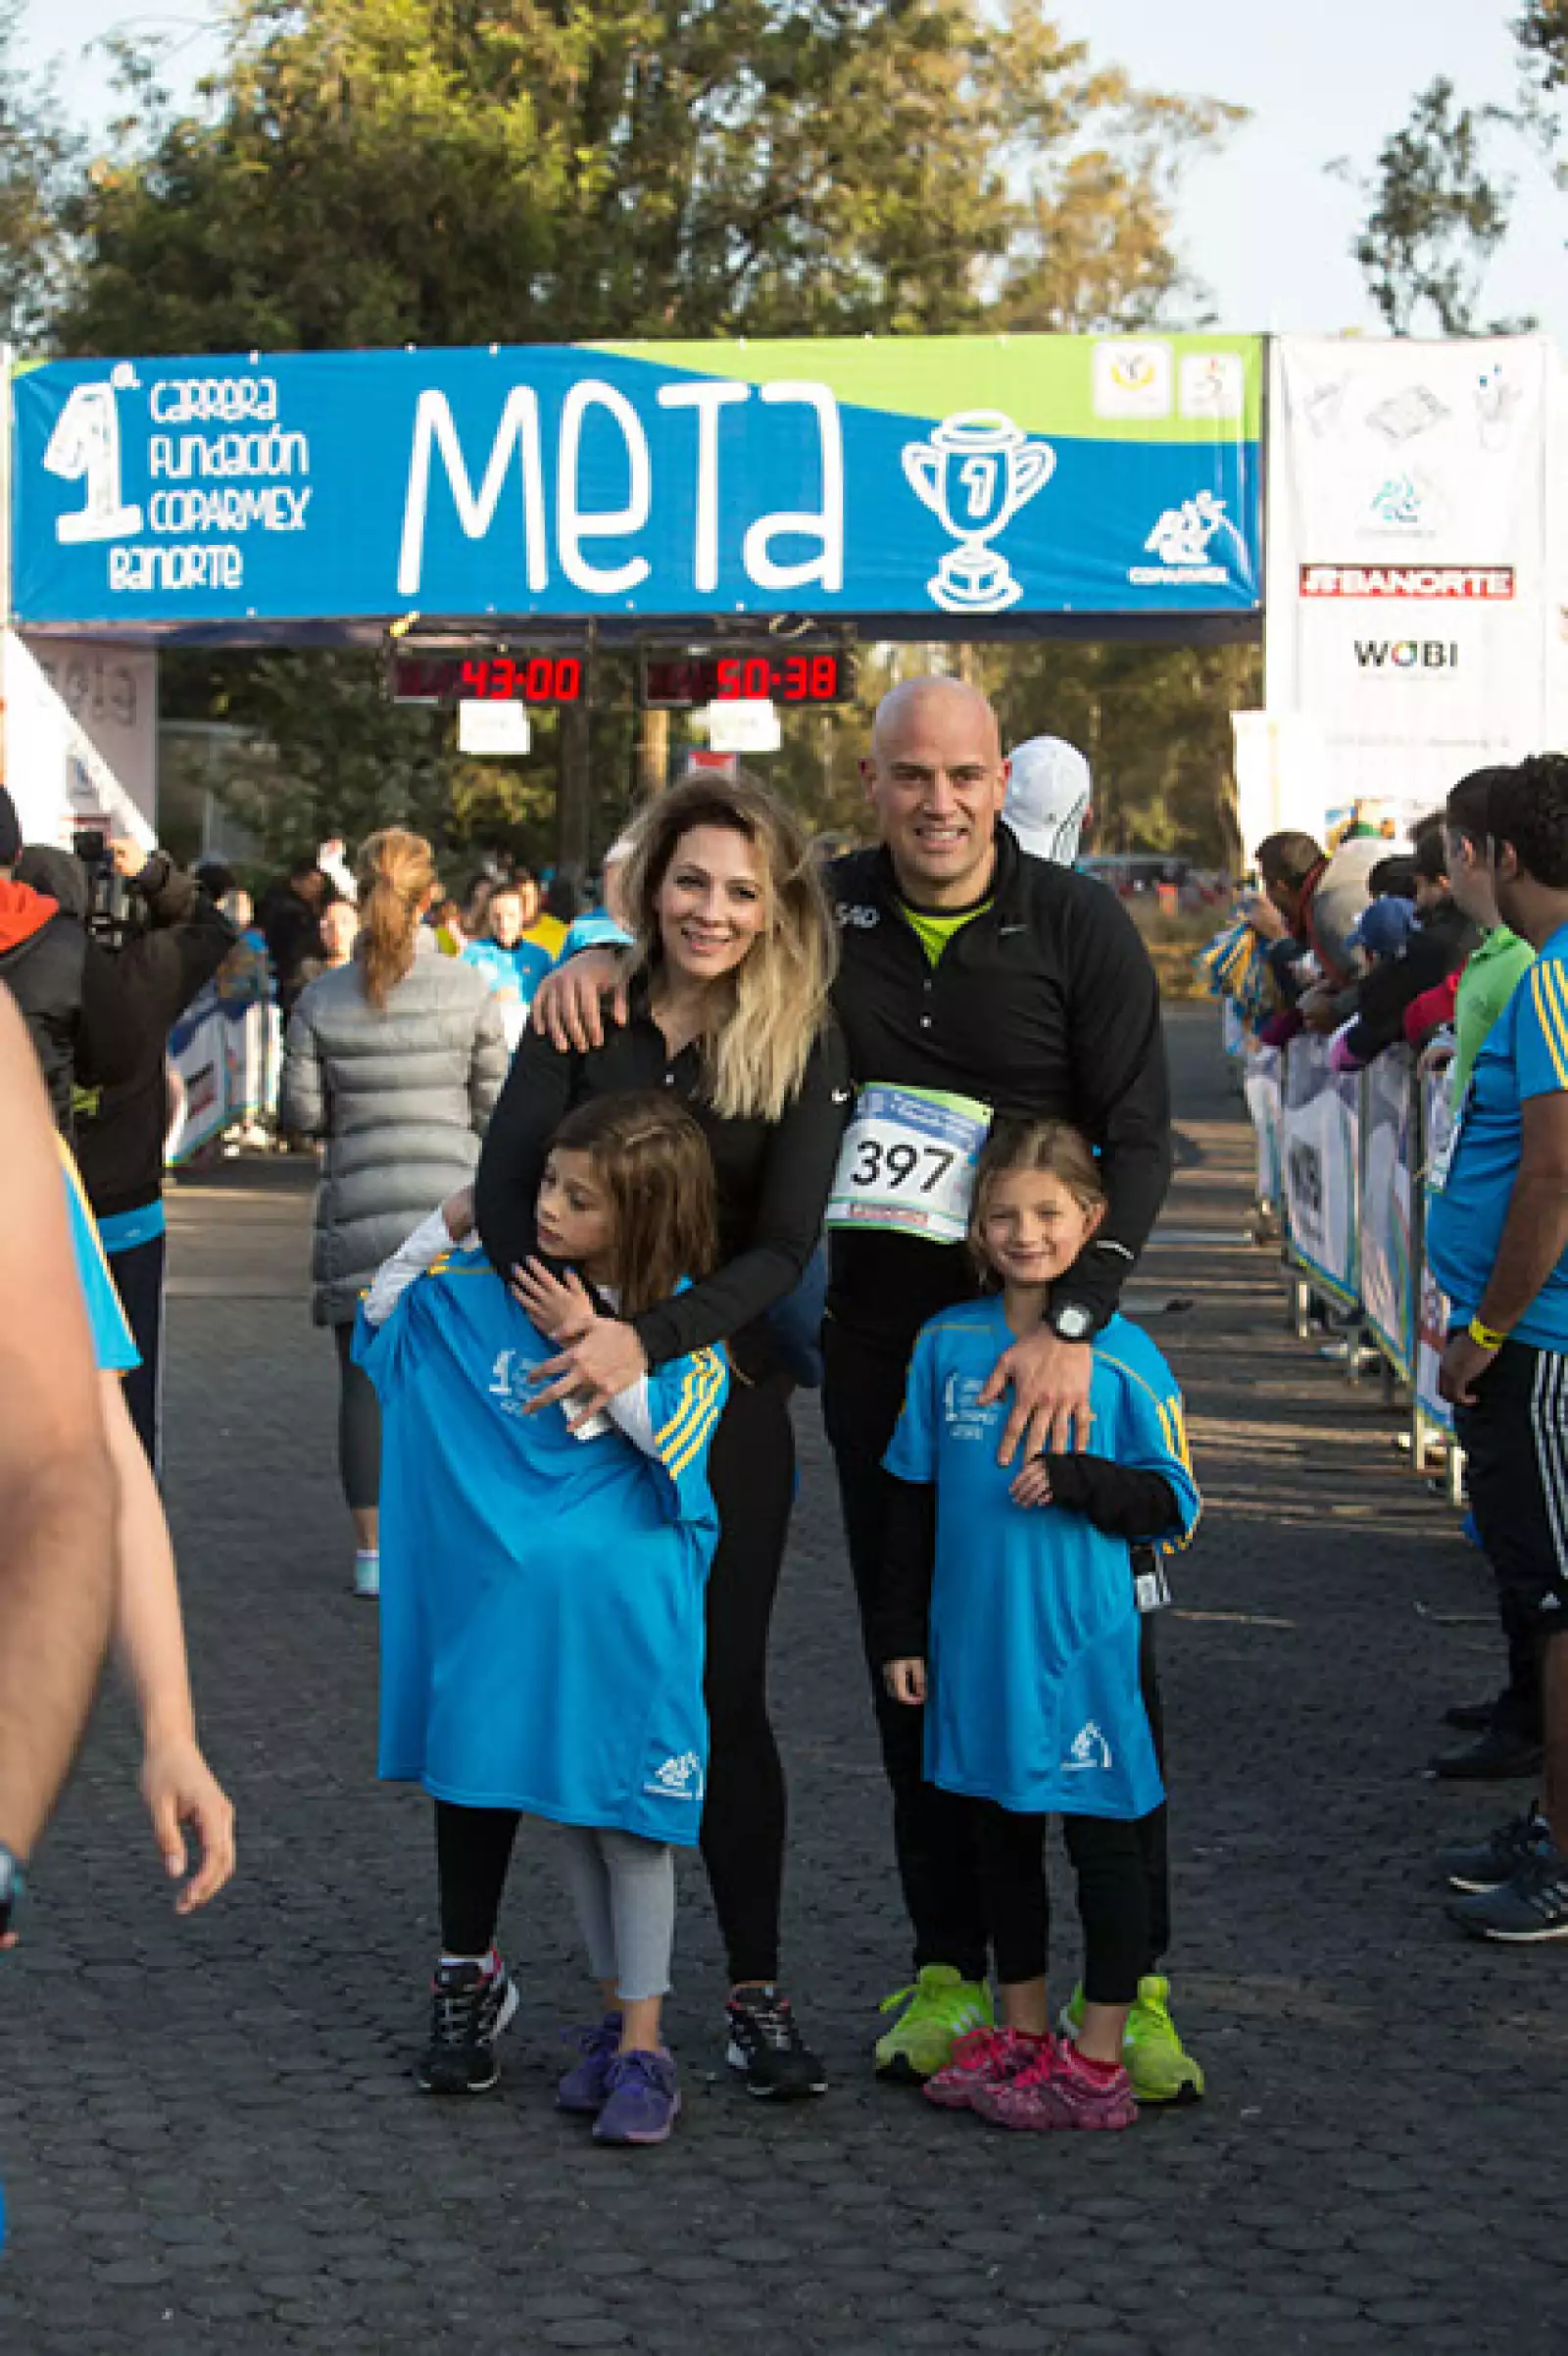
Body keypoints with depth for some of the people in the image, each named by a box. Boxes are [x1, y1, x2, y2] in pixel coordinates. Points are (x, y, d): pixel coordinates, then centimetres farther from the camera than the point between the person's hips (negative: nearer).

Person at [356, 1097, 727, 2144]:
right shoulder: (485, 1284, 0)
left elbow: (676, 1435, -19)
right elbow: (382, 1319, 10)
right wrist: (448, 1226, -2)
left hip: (625, 1605, -4)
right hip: (516, 1597, 4)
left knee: (630, 1821, -2)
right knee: (573, 1817, 11)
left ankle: (643, 2045, 6)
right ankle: (617, 2015, 23)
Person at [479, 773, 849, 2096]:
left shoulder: (807, 1052, -4)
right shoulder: (584, 1015, -2)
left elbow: (782, 1247, -11)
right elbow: (506, 1186, -10)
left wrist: (650, 1340, -26)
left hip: (720, 1391, -1)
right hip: (563, 1380, 1)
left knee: (723, 1694, 2)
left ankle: (756, 1992, 9)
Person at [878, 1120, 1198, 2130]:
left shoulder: (1121, 1354, -8)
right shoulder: (948, 1344, 3)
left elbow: (1174, 1504, -5)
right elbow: (914, 1498, 10)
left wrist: (1072, 1479, -21)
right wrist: (901, 1631, 9)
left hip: (1081, 1643, -4)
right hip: (976, 1637, 4)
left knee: (1102, 1839, 2)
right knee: (1003, 1836, 15)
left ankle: (1097, 2063, 11)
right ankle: (1023, 2035, 29)